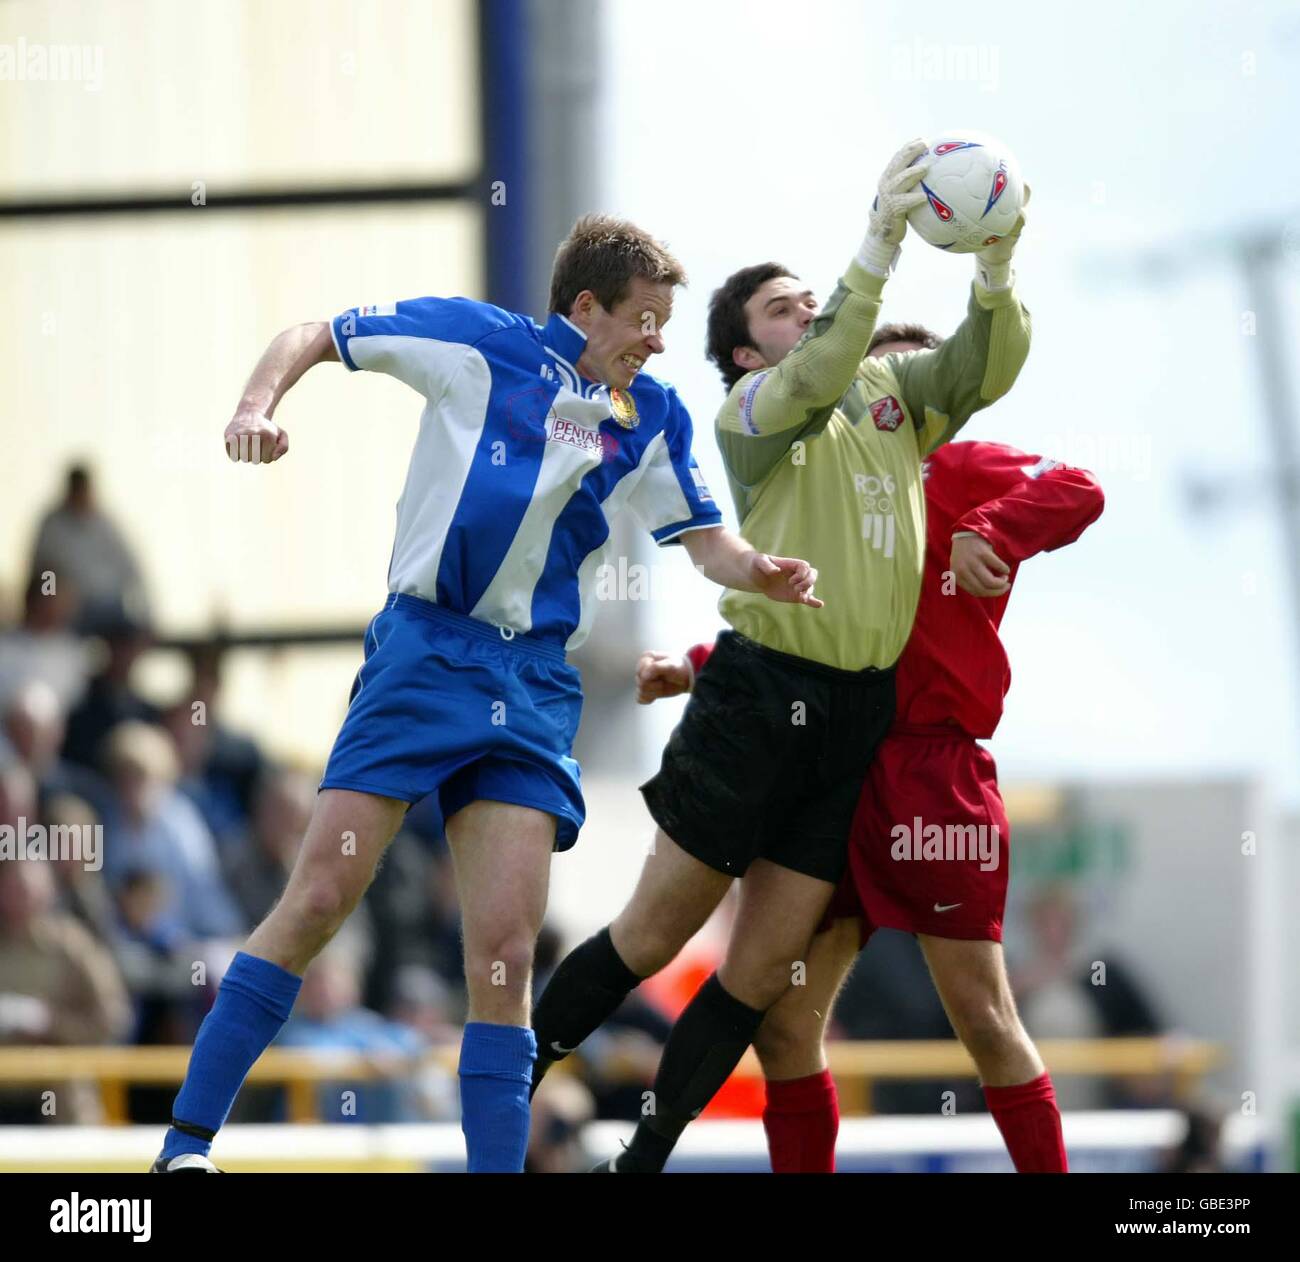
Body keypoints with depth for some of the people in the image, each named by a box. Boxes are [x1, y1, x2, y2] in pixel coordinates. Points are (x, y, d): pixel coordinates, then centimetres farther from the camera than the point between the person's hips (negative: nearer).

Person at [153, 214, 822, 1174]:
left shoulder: (653, 418, 13)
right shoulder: (474, 340, 1)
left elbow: (703, 538, 20)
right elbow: (314, 337, 7)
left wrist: (763, 574, -1)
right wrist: (259, 404, -12)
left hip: (537, 684, 4)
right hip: (425, 651, -4)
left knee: (505, 954, -4)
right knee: (319, 901, -8)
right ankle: (187, 1144, 0)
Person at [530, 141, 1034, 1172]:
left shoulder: (894, 389, 13)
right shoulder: (750, 411, -5)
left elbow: (988, 369, 0)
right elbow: (818, 374, -25)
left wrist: (997, 266, -19)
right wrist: (881, 244, -35)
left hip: (861, 707, 5)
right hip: (762, 693, -5)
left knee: (763, 970, 5)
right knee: (652, 936, 0)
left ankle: (642, 1162, 14)